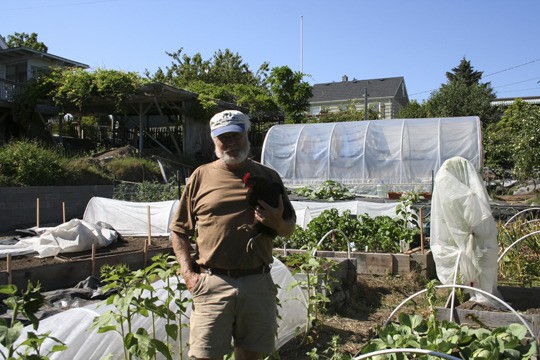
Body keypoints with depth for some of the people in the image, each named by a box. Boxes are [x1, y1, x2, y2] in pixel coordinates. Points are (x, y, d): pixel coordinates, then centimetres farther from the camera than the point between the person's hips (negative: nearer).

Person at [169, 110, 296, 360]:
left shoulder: (268, 176, 9)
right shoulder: (201, 176, 4)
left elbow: (289, 230, 13)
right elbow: (178, 231, 7)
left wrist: (276, 222, -10)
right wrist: (188, 274, -4)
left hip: (258, 282, 2)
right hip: (212, 283, -1)